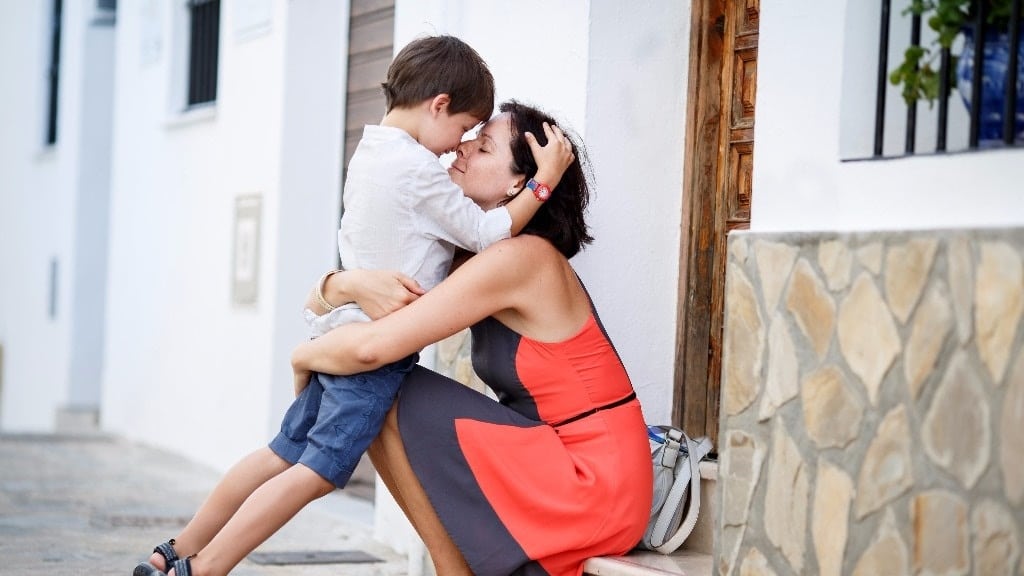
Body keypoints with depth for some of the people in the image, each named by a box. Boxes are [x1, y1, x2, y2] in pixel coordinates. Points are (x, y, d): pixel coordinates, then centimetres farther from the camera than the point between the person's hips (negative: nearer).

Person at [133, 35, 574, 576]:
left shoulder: (369, 151, 12)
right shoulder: (420, 169, -16)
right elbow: (486, 234, -9)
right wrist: (545, 180, -4)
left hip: (340, 333, 9)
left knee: (283, 454, 14)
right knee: (320, 470, -5)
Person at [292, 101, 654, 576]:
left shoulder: (518, 257, -19)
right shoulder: (477, 255, 9)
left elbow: (373, 346, -23)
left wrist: (304, 356, -2)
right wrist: (347, 285, -14)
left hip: (593, 485, -9)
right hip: (561, 461, 9)